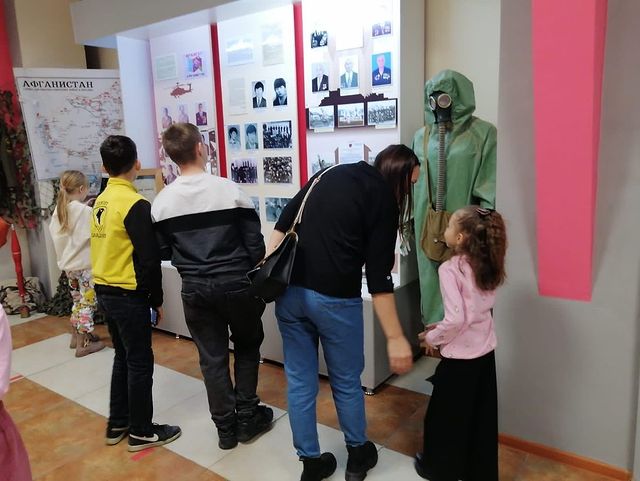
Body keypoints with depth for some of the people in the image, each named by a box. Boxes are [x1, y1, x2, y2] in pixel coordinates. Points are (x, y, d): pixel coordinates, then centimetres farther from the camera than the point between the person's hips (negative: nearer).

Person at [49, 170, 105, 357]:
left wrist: (65, 255, 15)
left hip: (68, 264, 7)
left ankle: (76, 336, 32)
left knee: (78, 301, 21)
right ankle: (83, 344, 9)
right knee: (87, 303, 3)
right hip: (85, 265, -7)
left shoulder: (59, 210, 3)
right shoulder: (85, 211, -19)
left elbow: (55, 234, 8)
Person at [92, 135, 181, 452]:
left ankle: (117, 423, 32)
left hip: (104, 291, 8)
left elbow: (108, 249, 13)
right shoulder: (135, 204, -18)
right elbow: (149, 260, -19)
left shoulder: (101, 201, 6)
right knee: (140, 363, 5)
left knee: (123, 356, 20)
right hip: (128, 295, -8)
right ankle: (141, 432, 18)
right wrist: (156, 299, -8)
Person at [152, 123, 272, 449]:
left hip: (194, 289, 2)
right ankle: (247, 416, 25)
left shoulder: (162, 201, -5)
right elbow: (255, 244, -9)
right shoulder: (230, 190, -13)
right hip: (235, 284, -2)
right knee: (248, 346, 19)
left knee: (212, 358, 14)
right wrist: (249, 271, 11)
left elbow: (163, 252, 2)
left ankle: (226, 427, 24)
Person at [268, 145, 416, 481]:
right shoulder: (382, 198, -4)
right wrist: (395, 338, -8)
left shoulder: (329, 174, 14)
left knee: (300, 381, 15)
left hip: (290, 291, 5)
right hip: (334, 298, -5)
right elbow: (378, 277, -10)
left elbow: (284, 223, 10)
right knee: (346, 382, 16)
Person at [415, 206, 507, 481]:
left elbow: (457, 319, -25)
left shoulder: (450, 269, -20)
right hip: (485, 351, 7)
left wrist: (432, 338, -8)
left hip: (460, 356, -6)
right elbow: (477, 310, 9)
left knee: (445, 414, 14)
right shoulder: (487, 266, 1)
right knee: (481, 416, 19)